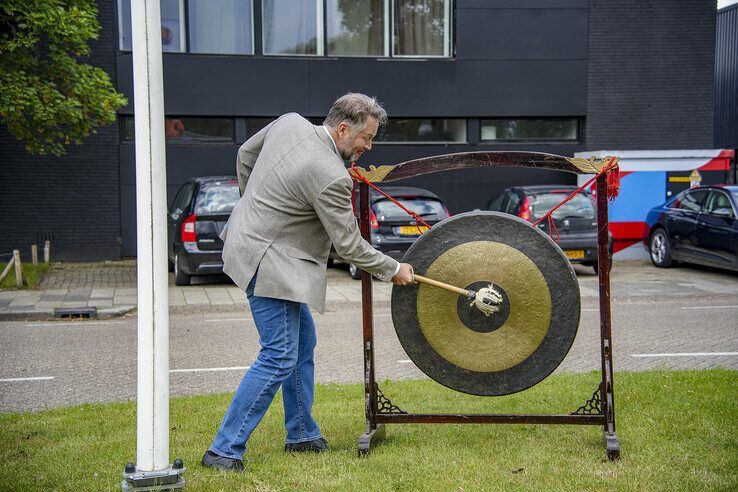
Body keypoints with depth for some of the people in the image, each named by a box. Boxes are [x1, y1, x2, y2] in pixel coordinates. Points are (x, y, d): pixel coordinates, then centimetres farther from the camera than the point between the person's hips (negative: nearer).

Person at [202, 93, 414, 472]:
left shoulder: (289, 122, -1)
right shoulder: (331, 178, -25)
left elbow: (245, 154, 15)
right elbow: (349, 246, -16)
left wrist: (254, 204, 26)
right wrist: (393, 270, -2)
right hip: (268, 260, -10)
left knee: (303, 339, 18)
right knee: (280, 356, -8)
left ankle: (302, 434, 27)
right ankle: (224, 450, -6)